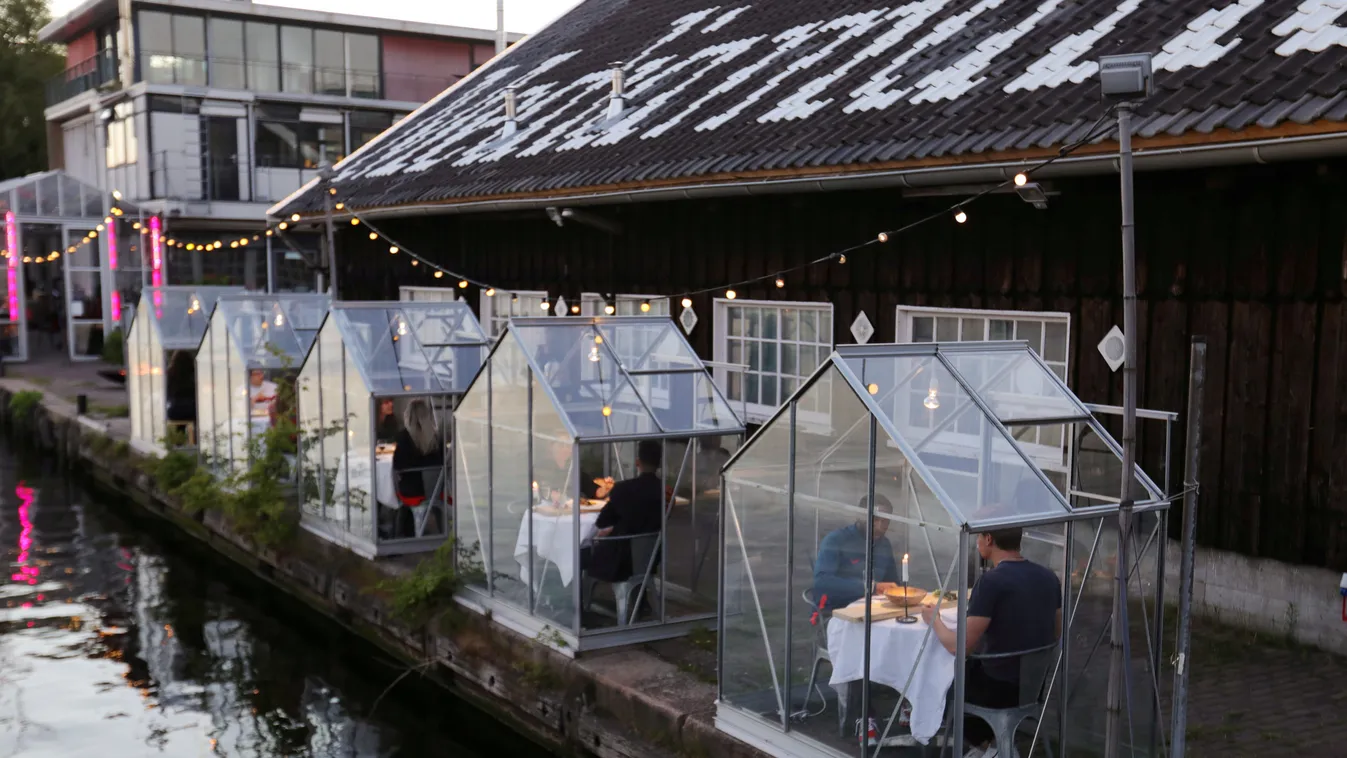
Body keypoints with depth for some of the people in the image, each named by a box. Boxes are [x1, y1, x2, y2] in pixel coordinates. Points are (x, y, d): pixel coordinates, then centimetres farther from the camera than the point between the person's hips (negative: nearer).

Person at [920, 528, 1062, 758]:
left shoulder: (991, 581, -22)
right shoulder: (1048, 576, -1)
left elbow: (960, 647, -20)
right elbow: (1055, 634, 13)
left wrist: (934, 620, -2)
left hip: (999, 688, -6)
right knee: (970, 669, 31)